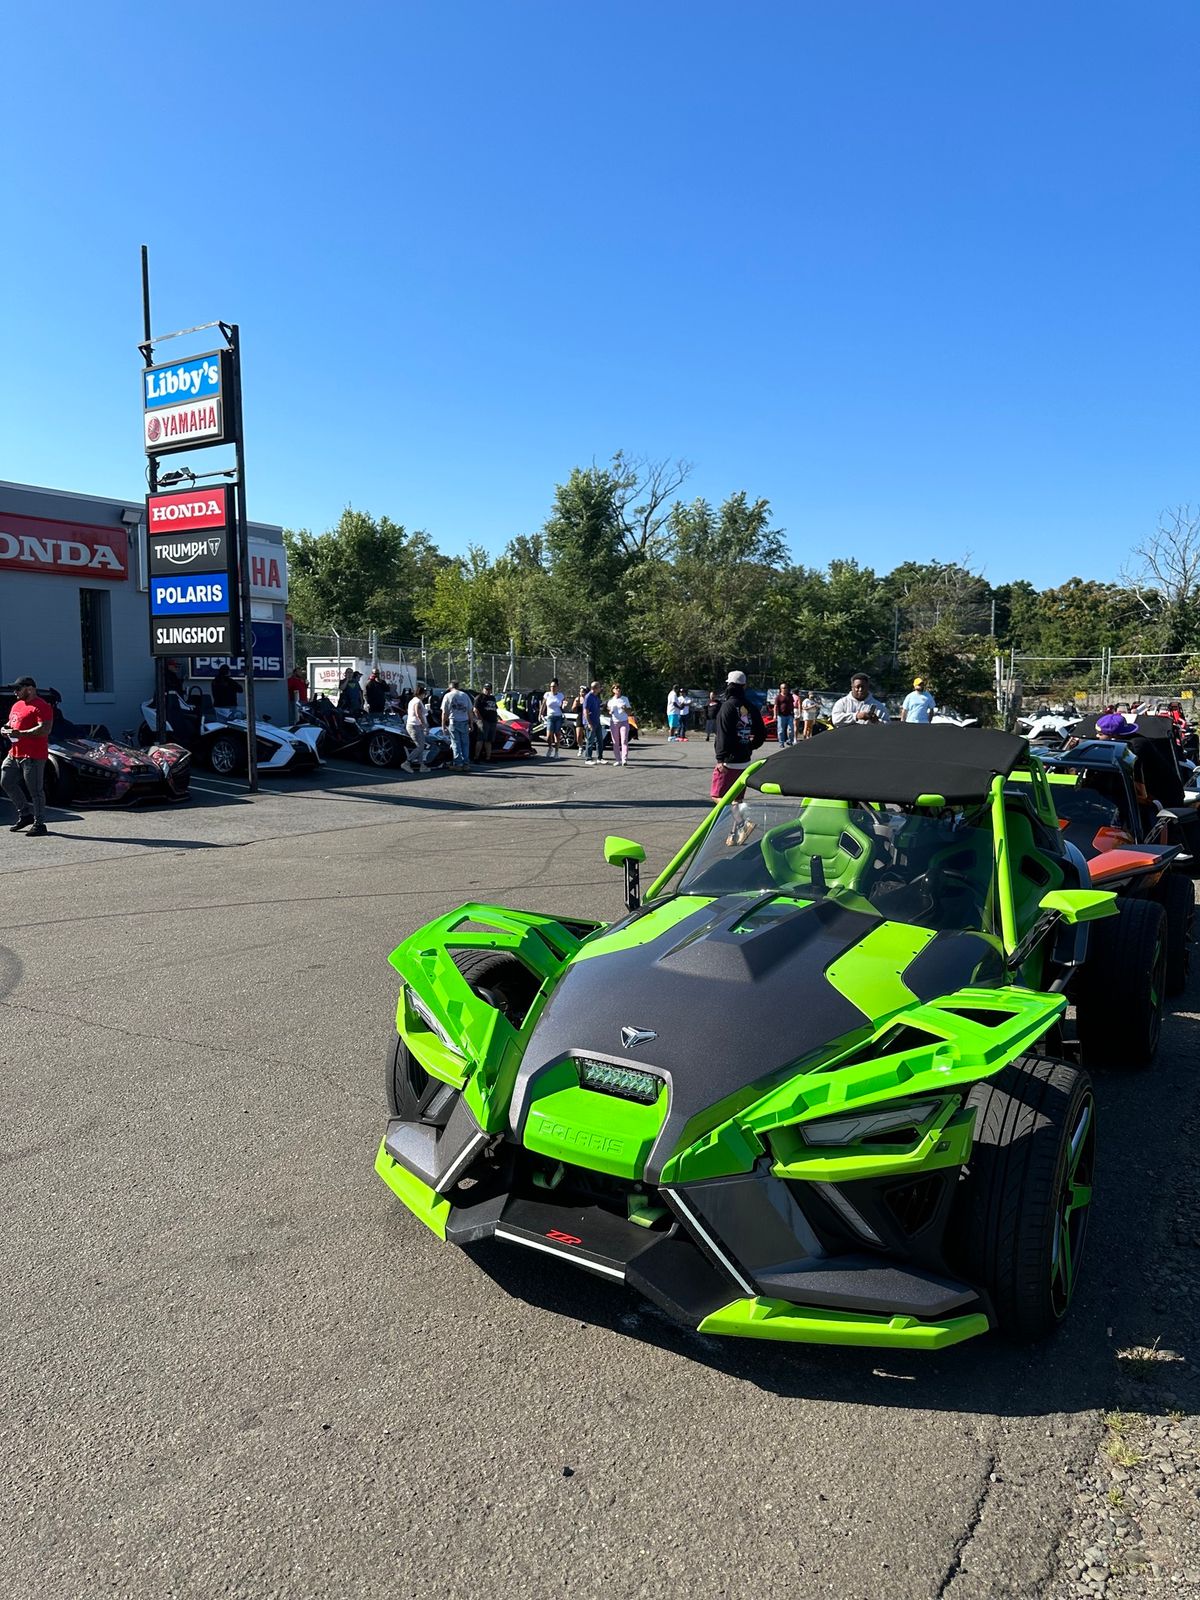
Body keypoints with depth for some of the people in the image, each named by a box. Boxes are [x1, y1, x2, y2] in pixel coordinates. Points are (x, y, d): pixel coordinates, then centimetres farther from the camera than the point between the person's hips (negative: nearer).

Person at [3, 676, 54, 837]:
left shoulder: (41, 706, -12)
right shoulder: (17, 705, 18)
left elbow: (45, 729, -23)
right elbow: (11, 722, 31)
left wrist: (20, 733, -24)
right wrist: (6, 729, 6)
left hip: (33, 756, -10)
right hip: (14, 753, 10)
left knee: (35, 790, -4)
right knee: (6, 782, 11)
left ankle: (39, 823, 4)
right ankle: (25, 814, 23)